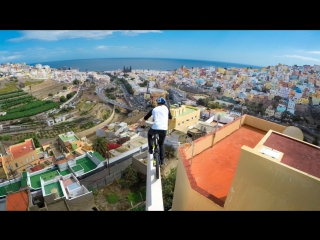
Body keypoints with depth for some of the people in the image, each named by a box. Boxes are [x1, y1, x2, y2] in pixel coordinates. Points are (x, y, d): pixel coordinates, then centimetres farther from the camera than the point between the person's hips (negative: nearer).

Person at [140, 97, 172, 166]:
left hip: (155, 128, -1)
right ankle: (162, 160, 24)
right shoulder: (166, 108, 18)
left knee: (149, 133, 36)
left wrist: (142, 124, 42)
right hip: (164, 129, 1)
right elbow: (170, 119, 32)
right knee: (161, 144, 26)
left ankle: (150, 149, 28)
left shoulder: (153, 109, 17)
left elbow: (144, 119, 22)